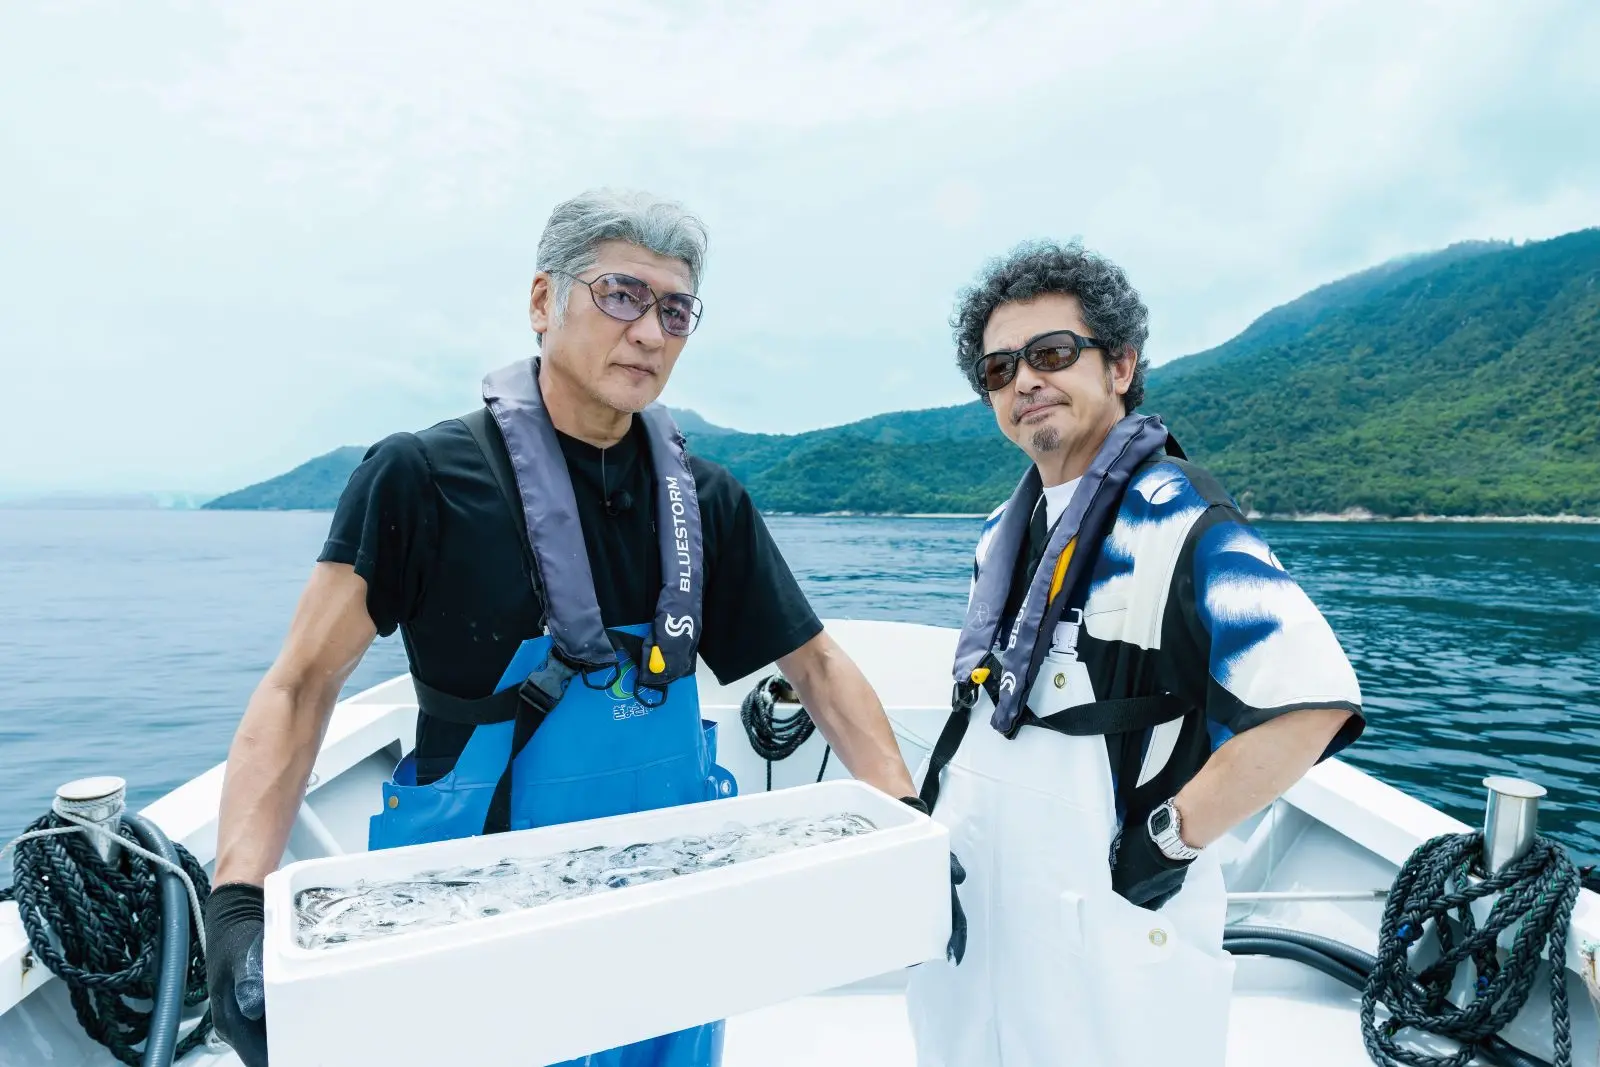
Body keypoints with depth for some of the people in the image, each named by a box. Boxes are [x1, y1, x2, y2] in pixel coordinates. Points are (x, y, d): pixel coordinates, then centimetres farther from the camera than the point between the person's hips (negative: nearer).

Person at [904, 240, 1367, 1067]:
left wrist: (1170, 840, -19)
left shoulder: (1172, 519, -16)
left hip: (1107, 934, -7)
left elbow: (1310, 699, -25)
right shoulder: (1004, 531, 8)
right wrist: (932, 814, 13)